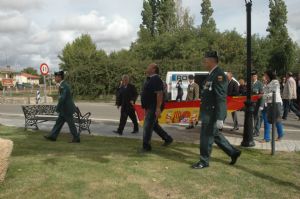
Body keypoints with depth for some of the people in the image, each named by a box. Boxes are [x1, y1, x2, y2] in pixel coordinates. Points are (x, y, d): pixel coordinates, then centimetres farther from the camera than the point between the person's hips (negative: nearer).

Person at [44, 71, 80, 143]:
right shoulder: (63, 85, 12)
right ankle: (52, 136, 21)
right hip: (64, 109, 10)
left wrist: (57, 108, -16)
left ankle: (76, 138, 9)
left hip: (66, 109, -10)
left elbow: (62, 98, -25)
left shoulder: (63, 86, -20)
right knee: (59, 122, 14)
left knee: (71, 124, -1)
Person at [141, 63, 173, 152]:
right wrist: (146, 108, 22)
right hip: (150, 107, 11)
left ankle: (146, 146, 6)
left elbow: (159, 94, -25)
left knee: (147, 126, -5)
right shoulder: (150, 79, 15)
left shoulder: (156, 79, -17)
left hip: (154, 108, -10)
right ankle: (167, 139, 32)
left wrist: (158, 109, -29)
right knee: (154, 125, 19)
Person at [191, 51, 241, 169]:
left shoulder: (219, 75, -17)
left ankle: (204, 161, 18)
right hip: (208, 112, 10)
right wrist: (204, 113, 18)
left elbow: (221, 98, -22)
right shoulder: (212, 74, 13)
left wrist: (219, 118, -25)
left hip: (213, 113, -10)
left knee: (206, 137, 1)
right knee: (215, 135, 18)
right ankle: (233, 153, 31)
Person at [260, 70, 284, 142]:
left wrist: (264, 95, -21)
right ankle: (266, 138, 5)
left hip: (275, 103, -7)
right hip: (268, 103, 7)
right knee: (266, 120, 1)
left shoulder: (275, 82, -8)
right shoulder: (268, 83, 15)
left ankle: (280, 135, 28)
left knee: (276, 120, 6)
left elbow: (274, 93, -16)